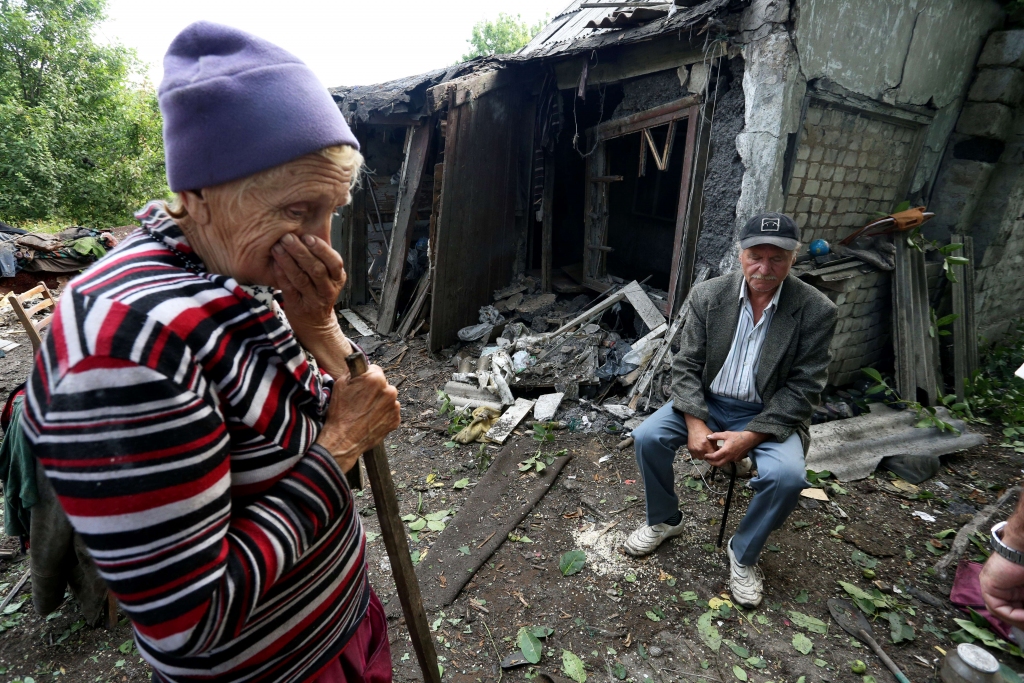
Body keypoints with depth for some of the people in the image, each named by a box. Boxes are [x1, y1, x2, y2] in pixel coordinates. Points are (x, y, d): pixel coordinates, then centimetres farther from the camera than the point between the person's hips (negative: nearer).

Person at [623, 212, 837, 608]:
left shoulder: (816, 310, -12)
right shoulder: (707, 295, -8)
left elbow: (803, 388, -12)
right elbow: (686, 365, -5)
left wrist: (750, 436, -21)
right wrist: (695, 423, -19)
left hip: (769, 414, -1)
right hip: (706, 401, 2)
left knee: (786, 476, -28)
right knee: (647, 437, -18)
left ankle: (744, 553, 4)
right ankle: (664, 520, 12)